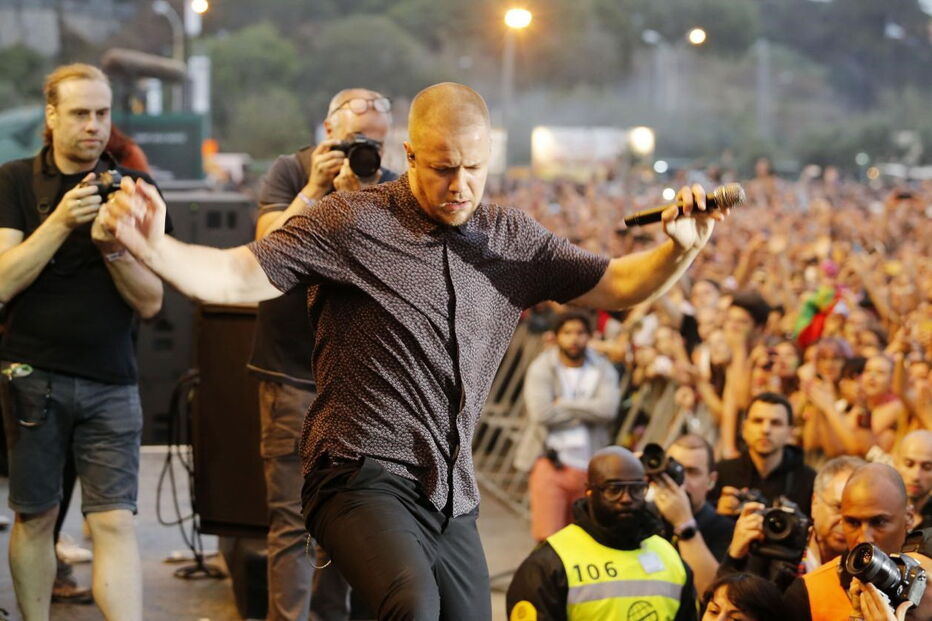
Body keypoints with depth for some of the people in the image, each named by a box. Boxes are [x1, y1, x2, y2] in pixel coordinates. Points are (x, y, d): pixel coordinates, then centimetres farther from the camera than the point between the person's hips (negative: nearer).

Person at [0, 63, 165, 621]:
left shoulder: (134, 191, 6)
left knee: (116, 522, -8)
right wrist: (60, 223, -20)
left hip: (111, 381, 0)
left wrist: (114, 245, -17)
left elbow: (150, 302, 1)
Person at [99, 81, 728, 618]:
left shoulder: (513, 238, 11)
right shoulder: (353, 222, -5)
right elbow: (237, 276, -8)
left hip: (452, 497, 6)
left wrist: (679, 249, -7)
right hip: (366, 476, -6)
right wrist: (153, 246, -26)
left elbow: (617, 284, 14)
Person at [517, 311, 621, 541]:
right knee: (548, 539, -11)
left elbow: (608, 409, -11)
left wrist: (563, 404, -9)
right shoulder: (542, 368, 0)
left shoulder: (603, 369, 7)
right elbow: (541, 413, -15)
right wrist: (586, 411, -6)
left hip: (590, 467, 3)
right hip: (551, 462, -3)